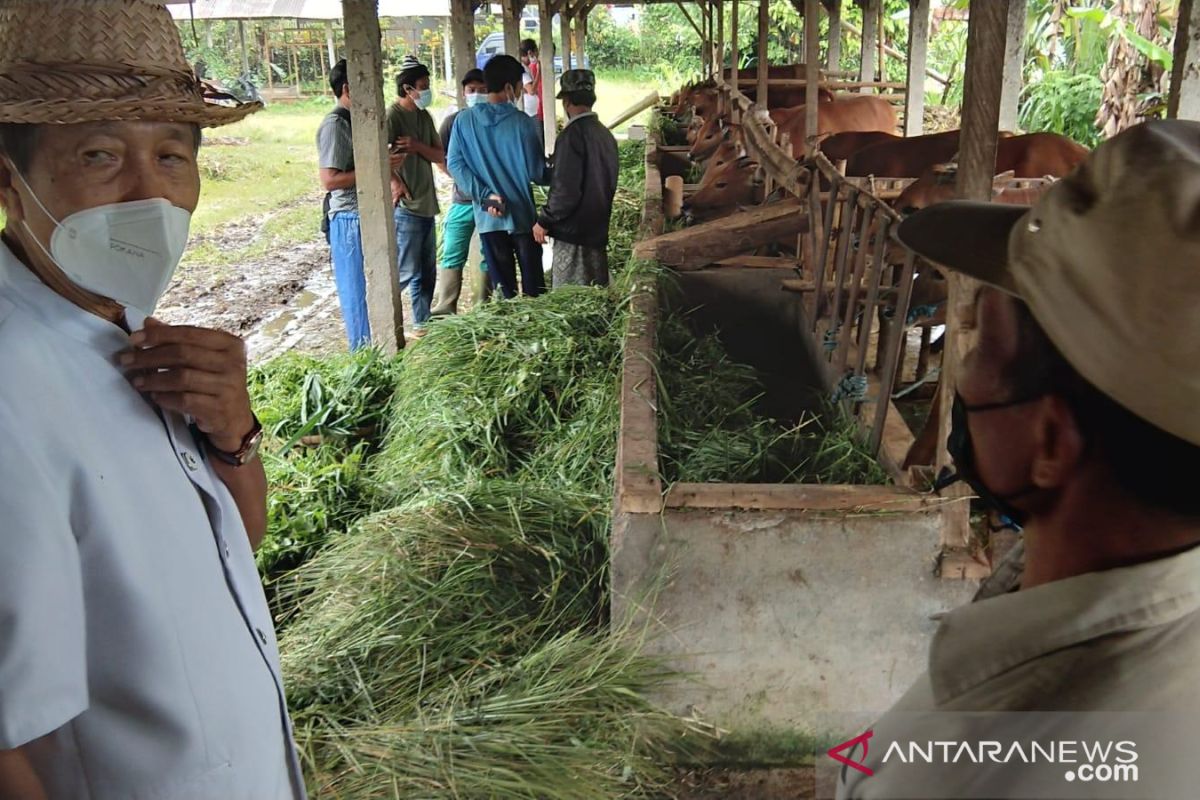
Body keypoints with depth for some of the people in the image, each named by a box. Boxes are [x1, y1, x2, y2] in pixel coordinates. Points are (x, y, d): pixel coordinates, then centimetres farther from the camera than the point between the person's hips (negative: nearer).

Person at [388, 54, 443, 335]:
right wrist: (394, 182, -30)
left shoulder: (424, 117, 12)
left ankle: (422, 324, 24)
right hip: (406, 207, -8)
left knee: (427, 272, 14)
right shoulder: (392, 116, -13)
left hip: (427, 205, 8)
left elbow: (440, 155, 7)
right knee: (406, 272, -5)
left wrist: (417, 146, -10)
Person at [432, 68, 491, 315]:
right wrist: (461, 176, -11)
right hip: (462, 200, 0)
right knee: (452, 256, 1)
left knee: (491, 256, 8)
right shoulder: (453, 121, 3)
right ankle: (443, 309, 7)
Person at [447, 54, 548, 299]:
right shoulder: (523, 123, -12)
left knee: (503, 286, 10)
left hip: (487, 216, 3)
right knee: (533, 283, 9)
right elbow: (536, 173, -9)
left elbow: (455, 164, -5)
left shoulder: (464, 121, -2)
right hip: (522, 214, -3)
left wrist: (485, 195, -7)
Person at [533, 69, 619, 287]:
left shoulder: (573, 135, -16)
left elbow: (565, 189, -20)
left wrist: (544, 221, -9)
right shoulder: (605, 134, 9)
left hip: (574, 231, -8)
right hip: (598, 229, 8)